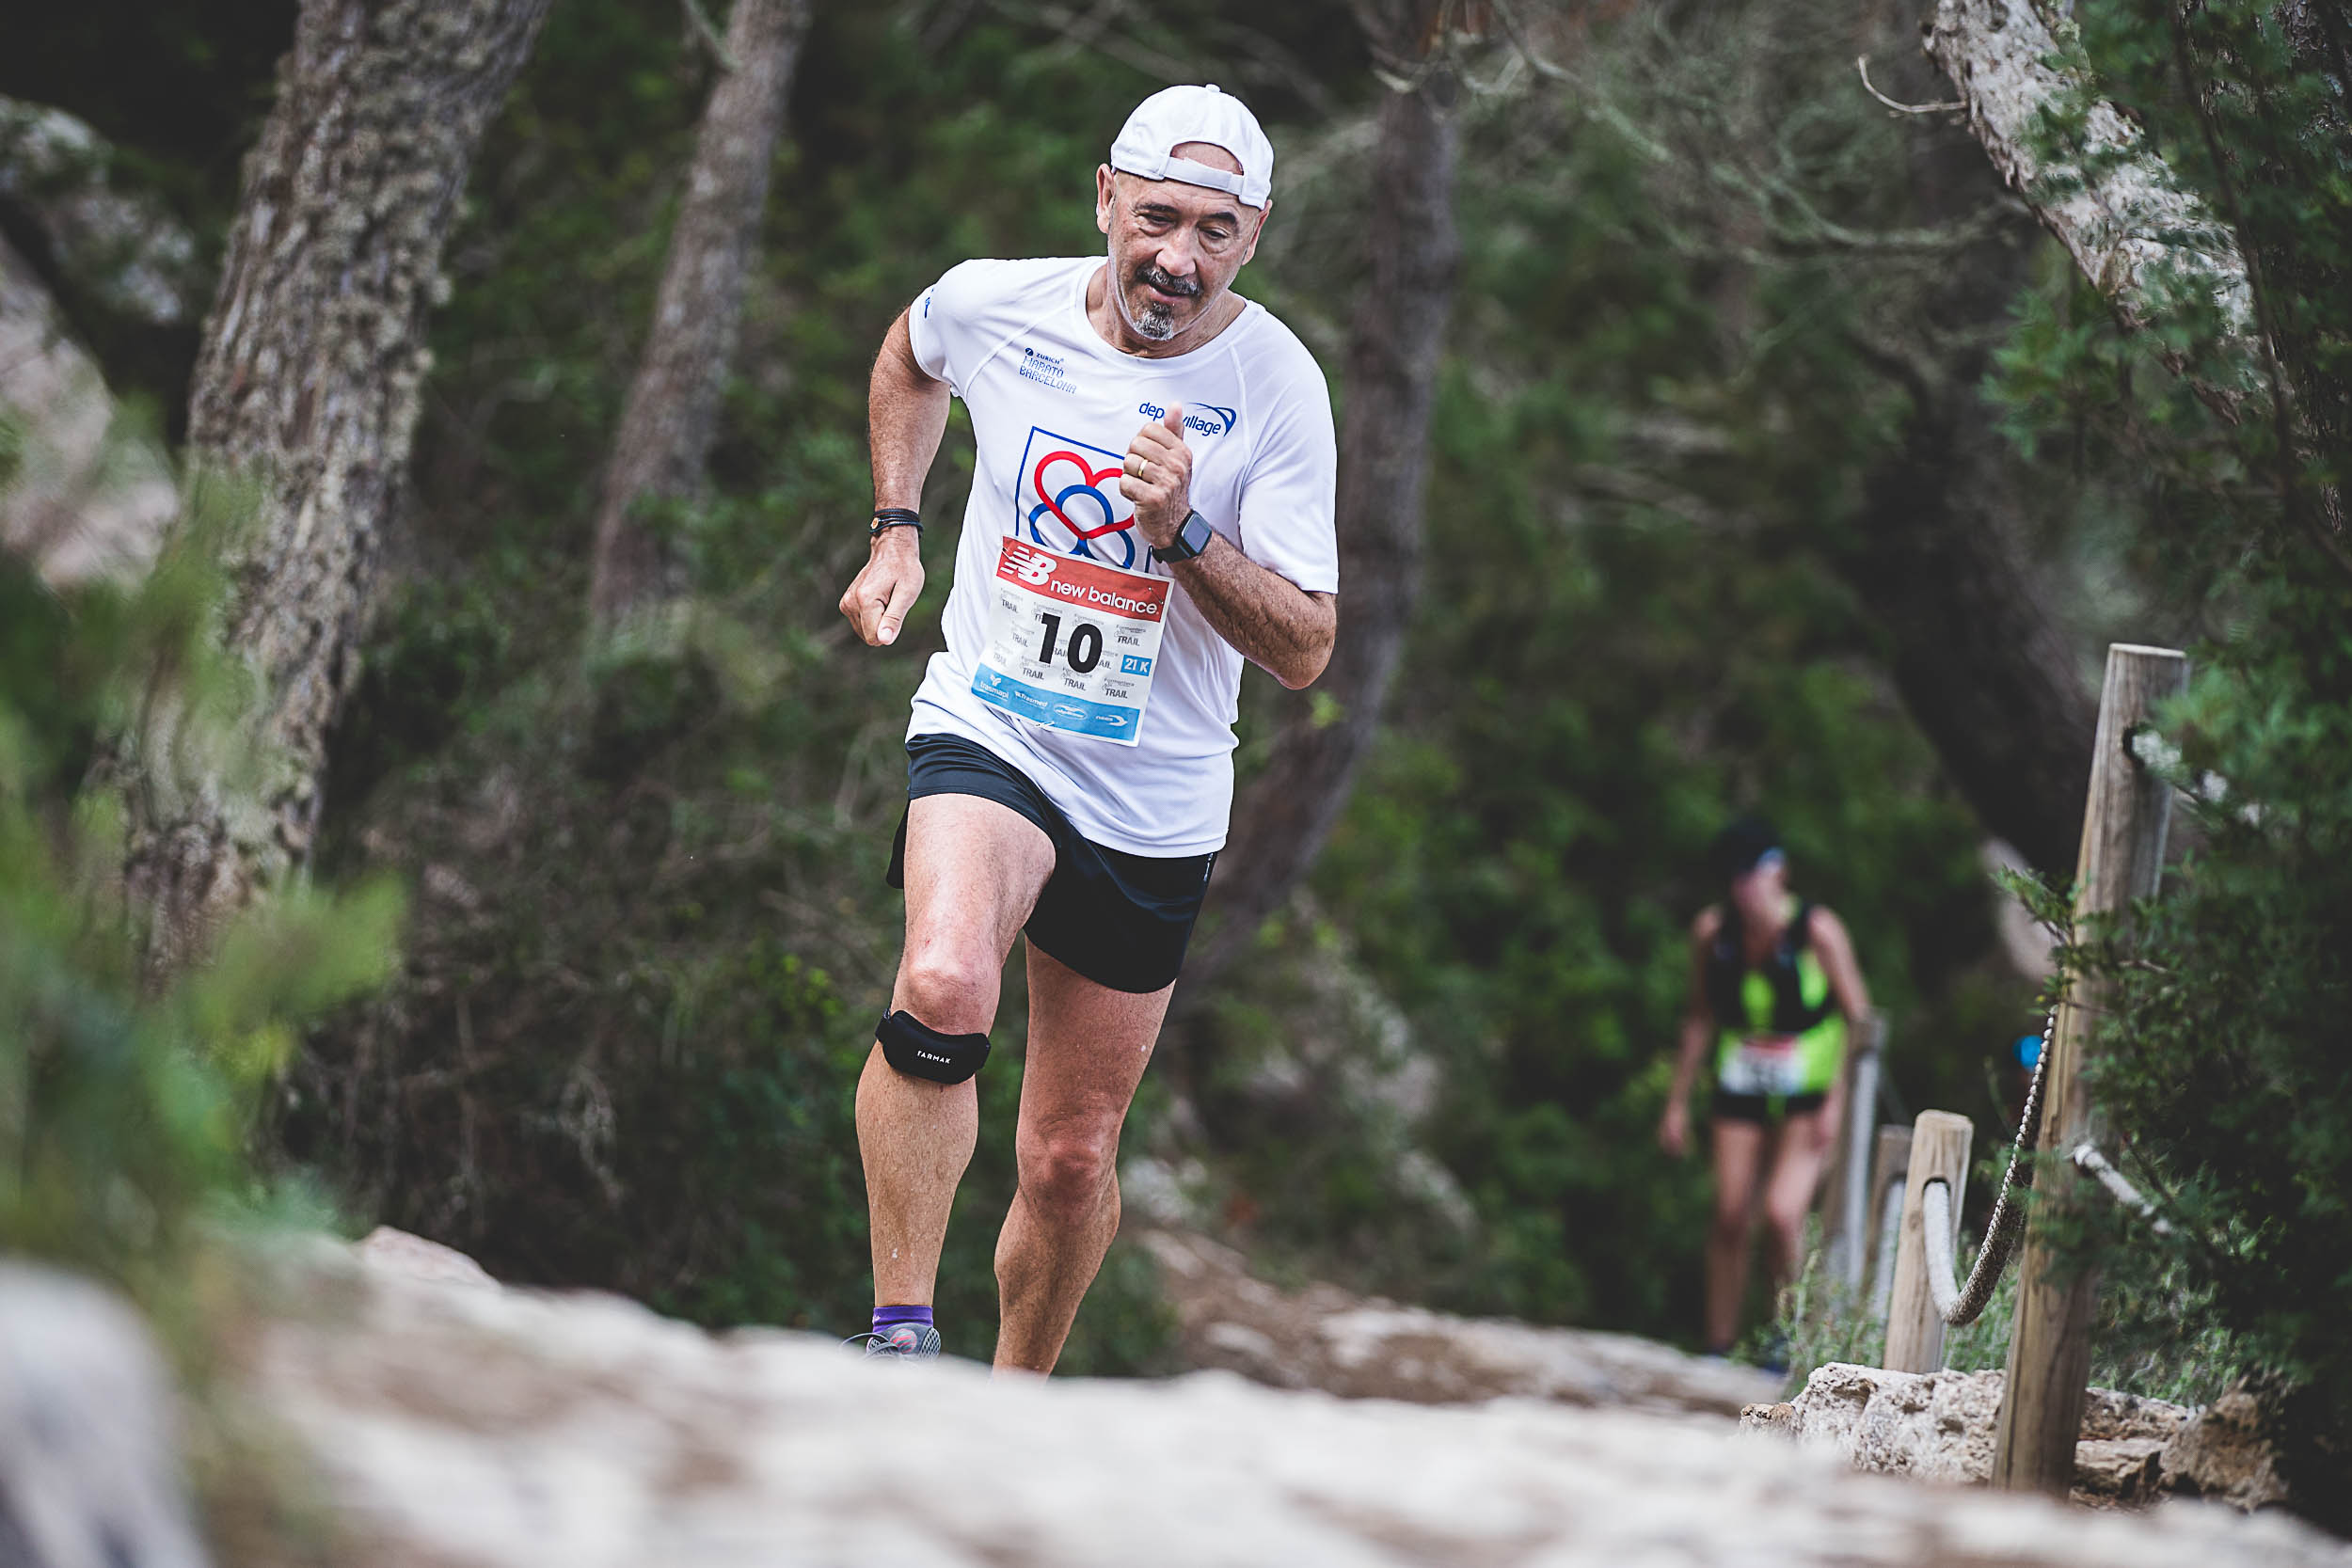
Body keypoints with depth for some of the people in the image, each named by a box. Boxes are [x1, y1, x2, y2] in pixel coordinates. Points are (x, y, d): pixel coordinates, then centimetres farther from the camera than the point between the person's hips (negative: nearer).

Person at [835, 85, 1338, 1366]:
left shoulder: (1273, 386, -12)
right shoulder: (994, 306, -7)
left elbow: (1305, 650, -13)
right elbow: (908, 357, 20)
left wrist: (1181, 532, -28)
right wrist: (895, 531, 11)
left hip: (1156, 804, 1)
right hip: (987, 730, -1)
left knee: (1072, 1157, 8)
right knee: (943, 988, -32)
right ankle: (899, 1335, -25)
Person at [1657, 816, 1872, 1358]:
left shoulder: (1817, 931, -13)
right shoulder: (1712, 930, -2)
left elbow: (1858, 1018, -8)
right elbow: (1700, 1017, 9)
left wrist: (1837, 1101, -15)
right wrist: (1678, 1101, 9)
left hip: (1808, 1096, -4)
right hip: (1741, 1090, 4)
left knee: (1781, 1214, -16)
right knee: (1730, 1219, 0)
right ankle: (1719, 1348, 10)